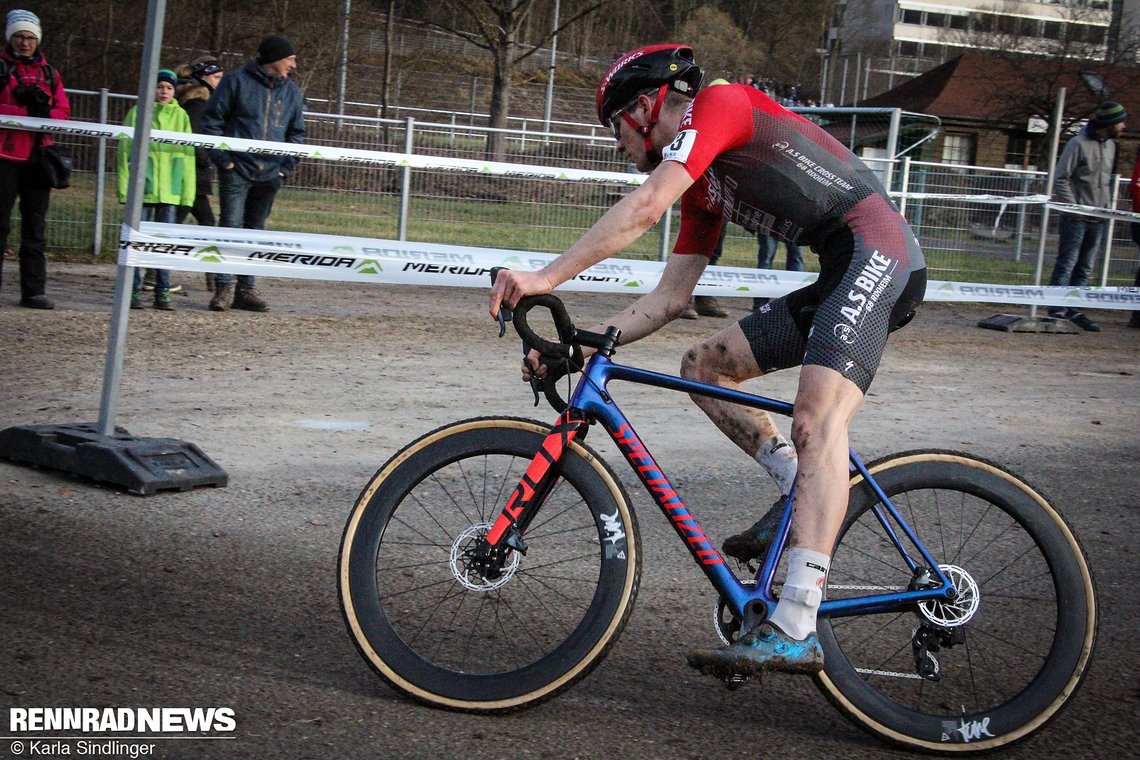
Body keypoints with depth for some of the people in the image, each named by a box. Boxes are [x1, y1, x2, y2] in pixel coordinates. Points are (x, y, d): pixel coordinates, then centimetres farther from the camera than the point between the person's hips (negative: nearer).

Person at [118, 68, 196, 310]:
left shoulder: (181, 116, 9)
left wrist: (187, 193, 2)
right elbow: (125, 151, 2)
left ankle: (162, 292, 11)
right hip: (142, 188, -2)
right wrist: (124, 187, -6)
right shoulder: (137, 113, 2)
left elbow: (187, 156, 8)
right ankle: (134, 291, 7)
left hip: (170, 190, 2)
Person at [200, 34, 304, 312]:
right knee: (231, 226, -9)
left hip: (269, 175, 5)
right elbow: (211, 120, -2)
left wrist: (285, 166, 6)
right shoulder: (236, 81, -3)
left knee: (256, 230, 8)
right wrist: (223, 158, -8)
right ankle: (223, 287, -5)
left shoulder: (291, 91, 11)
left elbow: (296, 133, 19)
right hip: (236, 171, -4)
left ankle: (246, 289, 14)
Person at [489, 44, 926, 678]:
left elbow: (646, 208, -19)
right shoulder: (704, 185, 22)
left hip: (877, 251, -10)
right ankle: (805, 494, 7)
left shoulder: (719, 104, -4)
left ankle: (795, 632, -33)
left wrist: (545, 279, -20)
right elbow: (670, 298, 19)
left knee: (818, 419, -25)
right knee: (703, 365, 10)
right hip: (840, 277, 10)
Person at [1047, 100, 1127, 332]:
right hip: (1076, 218, -7)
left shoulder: (1111, 145, 11)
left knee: (1085, 269, 9)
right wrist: (1073, 207, -14)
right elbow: (1059, 178, -11)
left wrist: (1108, 205, 10)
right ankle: (1057, 311, -3)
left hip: (1098, 219, 7)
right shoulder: (1079, 144, -11)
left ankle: (1075, 312, 13)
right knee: (1066, 265, -5)